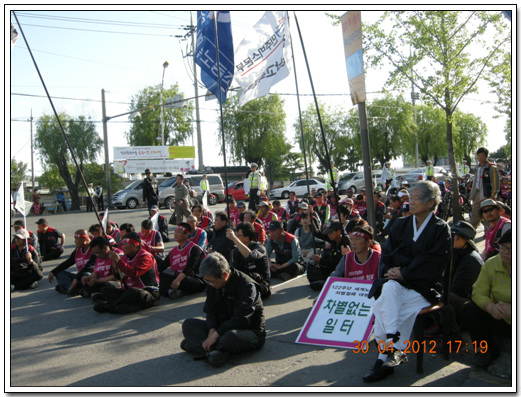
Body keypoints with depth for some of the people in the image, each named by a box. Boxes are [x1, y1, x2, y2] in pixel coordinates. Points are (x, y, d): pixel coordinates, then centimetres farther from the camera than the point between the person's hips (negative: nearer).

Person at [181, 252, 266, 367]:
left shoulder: (247, 285, -22)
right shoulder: (213, 285, 2)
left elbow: (241, 320, -27)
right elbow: (210, 311, 3)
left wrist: (216, 335, -29)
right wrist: (212, 330, -17)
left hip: (251, 331, -7)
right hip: (223, 327, 7)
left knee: (231, 336, -42)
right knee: (188, 324, -7)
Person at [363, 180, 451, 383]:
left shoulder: (440, 229, 1)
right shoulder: (401, 224, 15)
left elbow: (434, 262, -9)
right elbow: (387, 252, 9)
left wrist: (405, 272, -14)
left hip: (425, 285, -4)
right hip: (398, 280, 4)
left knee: (383, 306, -29)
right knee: (389, 289, -31)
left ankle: (385, 357, -22)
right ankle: (394, 346, -29)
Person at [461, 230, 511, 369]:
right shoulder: (491, 264, -3)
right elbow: (478, 292, -7)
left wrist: (512, 310, -35)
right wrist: (490, 306, -28)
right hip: (500, 320, 4)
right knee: (469, 310, -18)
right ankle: (488, 350, 3)